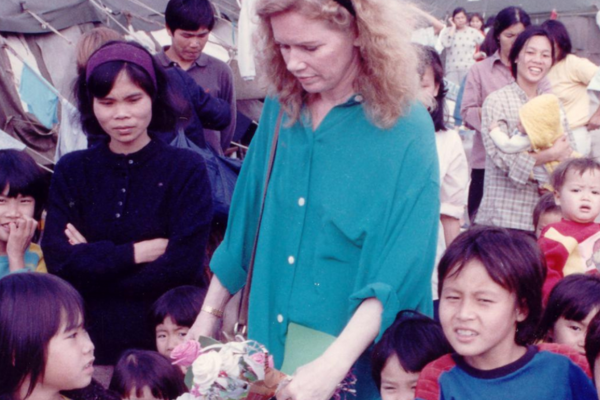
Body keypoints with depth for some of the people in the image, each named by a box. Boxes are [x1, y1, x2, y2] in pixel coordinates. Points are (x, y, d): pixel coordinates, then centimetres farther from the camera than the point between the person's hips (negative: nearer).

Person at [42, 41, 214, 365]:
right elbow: (58, 261, -7)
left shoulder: (186, 169, -5)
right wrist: (136, 253, -13)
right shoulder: (71, 171, 4)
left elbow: (181, 266, -15)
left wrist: (93, 259, -9)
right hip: (92, 345, 2)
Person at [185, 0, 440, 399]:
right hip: (269, 346, 5)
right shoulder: (280, 111, 1)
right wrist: (209, 315, 12)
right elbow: (245, 224, 10)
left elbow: (397, 274, -21)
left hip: (359, 363, -4)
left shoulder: (406, 129, -15)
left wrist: (333, 365, -29)